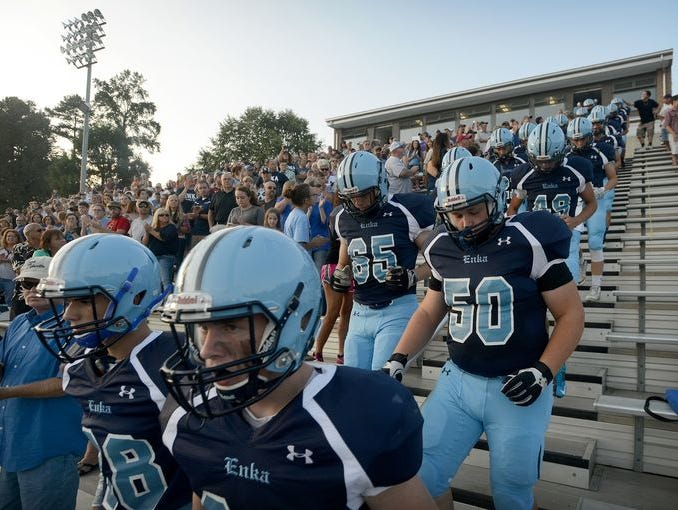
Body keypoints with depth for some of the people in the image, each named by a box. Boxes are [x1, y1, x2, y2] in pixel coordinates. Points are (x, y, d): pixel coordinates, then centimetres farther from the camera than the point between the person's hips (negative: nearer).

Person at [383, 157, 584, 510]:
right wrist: (398, 359, 2)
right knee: (420, 475, 5)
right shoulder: (442, 248, 1)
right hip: (457, 381, 4)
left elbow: (571, 314, -6)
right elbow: (429, 313, 13)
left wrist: (542, 372, -17)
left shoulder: (529, 243, -13)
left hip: (516, 389, -3)